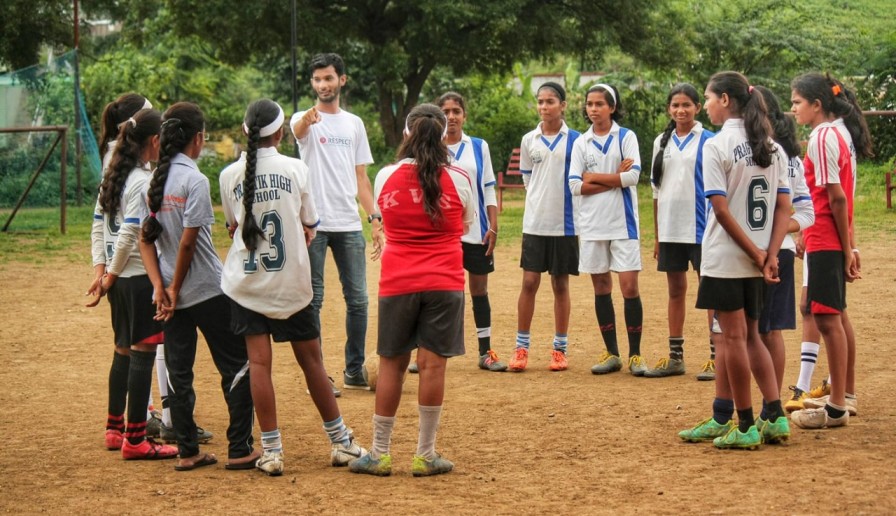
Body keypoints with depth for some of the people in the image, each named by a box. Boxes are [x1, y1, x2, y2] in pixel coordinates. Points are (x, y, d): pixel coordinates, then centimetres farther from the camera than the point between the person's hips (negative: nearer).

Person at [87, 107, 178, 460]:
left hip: (119, 278, 9)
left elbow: (98, 226, 12)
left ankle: (115, 429, 27)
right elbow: (128, 235, -19)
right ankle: (135, 440, -1)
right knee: (143, 352, -4)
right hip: (141, 277, -9)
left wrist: (101, 269, 9)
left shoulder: (113, 176, 10)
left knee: (123, 351, 18)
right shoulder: (145, 182, -16)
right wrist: (110, 277, -10)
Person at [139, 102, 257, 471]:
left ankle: (187, 452, 11)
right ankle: (239, 449, 3)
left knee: (178, 371, 9)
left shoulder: (156, 179, 5)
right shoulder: (194, 180, -15)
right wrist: (174, 290, -8)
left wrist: (160, 287, -3)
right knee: (237, 366, 3)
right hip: (208, 290, -7)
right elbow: (188, 242, -17)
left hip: (173, 292, 7)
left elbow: (146, 239, 3)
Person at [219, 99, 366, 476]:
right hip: (292, 282, 0)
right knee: (311, 359, 9)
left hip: (246, 283, 1)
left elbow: (233, 226, 10)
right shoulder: (295, 168, -4)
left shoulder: (230, 175, -2)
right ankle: (340, 442, 17)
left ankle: (272, 451, -4)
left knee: (259, 362, 0)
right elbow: (309, 227, 4)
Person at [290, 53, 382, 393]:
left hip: (349, 224, 4)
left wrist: (375, 217, 3)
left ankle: (354, 370, 17)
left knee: (357, 298, 7)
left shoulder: (354, 124, 13)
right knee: (312, 299, 0)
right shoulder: (305, 119, -1)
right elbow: (298, 130, -28)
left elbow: (360, 176, 15)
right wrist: (308, 119, -53)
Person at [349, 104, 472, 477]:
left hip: (398, 283, 1)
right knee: (433, 365, 1)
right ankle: (425, 456, 4)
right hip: (444, 283, -1)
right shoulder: (457, 180, -3)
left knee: (392, 364, 10)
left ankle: (380, 454, 14)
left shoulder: (386, 178, 0)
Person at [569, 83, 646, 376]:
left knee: (629, 287, -7)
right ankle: (611, 354, 14)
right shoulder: (581, 143, 8)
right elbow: (575, 186, -2)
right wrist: (615, 179, -9)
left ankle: (635, 354, 1)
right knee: (601, 288, 6)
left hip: (622, 222, -3)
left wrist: (595, 177, -6)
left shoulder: (626, 137, 1)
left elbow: (633, 176, -12)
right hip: (592, 225, 3)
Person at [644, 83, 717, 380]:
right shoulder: (662, 142, 10)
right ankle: (675, 357, 18)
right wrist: (657, 236, 11)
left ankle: (716, 358, 4)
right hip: (670, 230, 5)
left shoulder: (708, 141, -4)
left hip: (700, 228, -5)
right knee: (675, 291, 11)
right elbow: (657, 191, 12)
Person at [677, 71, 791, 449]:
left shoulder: (716, 146, -11)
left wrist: (755, 254, -12)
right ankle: (722, 419, 16)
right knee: (744, 335, 14)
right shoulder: (772, 148, 9)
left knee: (734, 337, -1)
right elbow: (784, 208, 5)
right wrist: (770, 255, -1)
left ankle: (746, 427, 3)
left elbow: (721, 209, -16)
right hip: (757, 261, 6)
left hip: (725, 259, -6)